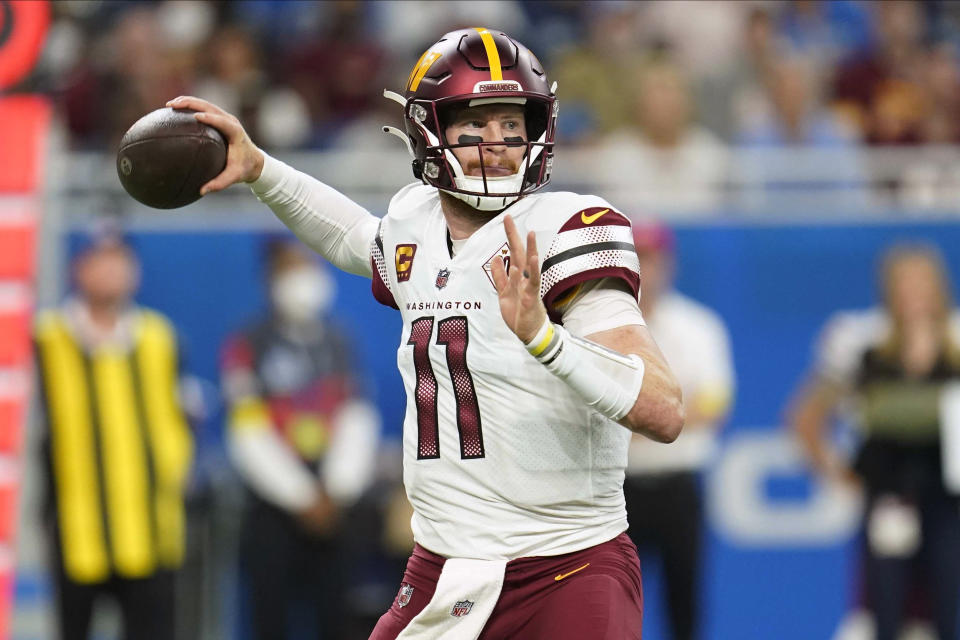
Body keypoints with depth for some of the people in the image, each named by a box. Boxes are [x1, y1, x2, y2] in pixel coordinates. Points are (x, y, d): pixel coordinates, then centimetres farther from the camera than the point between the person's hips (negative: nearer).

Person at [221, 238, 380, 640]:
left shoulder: (337, 344, 13)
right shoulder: (249, 347, -2)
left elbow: (356, 424, 7)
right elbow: (251, 438, -8)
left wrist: (338, 492, -6)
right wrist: (303, 499, -10)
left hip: (332, 511, 4)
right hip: (274, 506, -4)